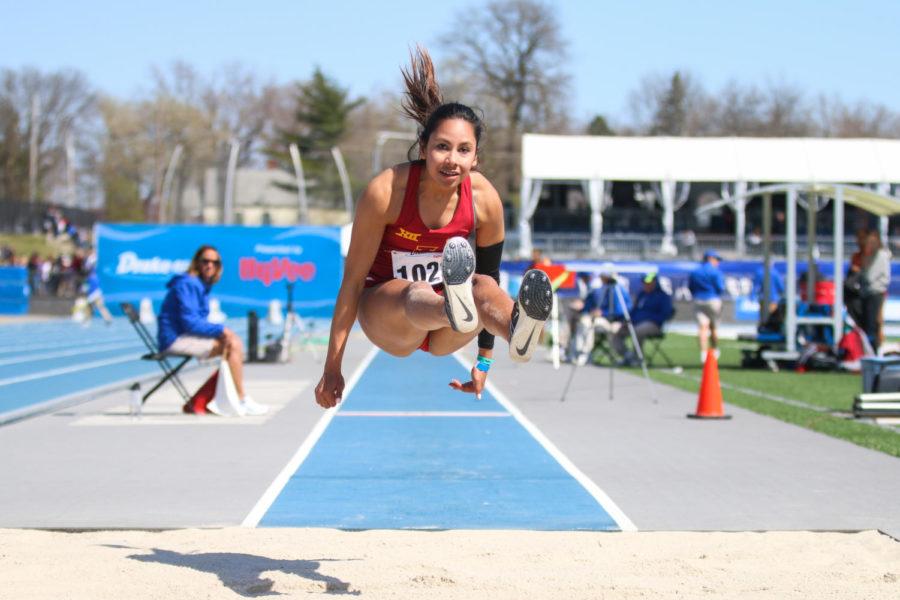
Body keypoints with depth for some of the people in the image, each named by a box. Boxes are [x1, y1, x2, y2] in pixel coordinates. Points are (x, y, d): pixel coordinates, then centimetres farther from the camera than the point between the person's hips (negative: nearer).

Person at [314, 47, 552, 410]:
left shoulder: (485, 199, -12)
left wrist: (484, 361, 7)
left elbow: (491, 274, 2)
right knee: (417, 294, -38)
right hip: (383, 310, -2)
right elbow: (353, 278, -14)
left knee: (483, 286, -33)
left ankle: (519, 330, -69)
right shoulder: (386, 191, -20)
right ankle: (456, 308, -76)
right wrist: (332, 367, -13)